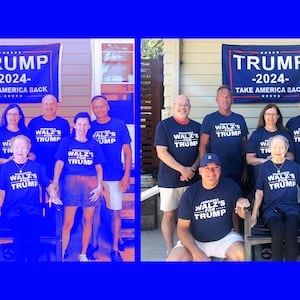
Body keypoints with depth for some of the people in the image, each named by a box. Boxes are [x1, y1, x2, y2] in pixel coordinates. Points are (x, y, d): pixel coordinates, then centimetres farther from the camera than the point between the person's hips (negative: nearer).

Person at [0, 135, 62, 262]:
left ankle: (33, 262, -24)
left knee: (33, 229, -33)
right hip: (12, 209, -1)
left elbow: (48, 185, 20)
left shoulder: (36, 167, 19)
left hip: (33, 208, 1)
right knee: (20, 230, -34)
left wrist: (53, 195, 0)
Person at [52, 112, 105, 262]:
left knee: (87, 221, 7)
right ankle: (60, 256, -1)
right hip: (71, 182, -2)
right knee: (67, 222, -6)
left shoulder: (94, 144, 11)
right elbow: (59, 163, -1)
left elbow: (98, 167, 11)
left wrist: (99, 186, 0)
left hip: (90, 183, 2)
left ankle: (83, 254, 19)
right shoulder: (66, 141, 7)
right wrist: (55, 182, -12)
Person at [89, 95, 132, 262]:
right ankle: (94, 243, 26)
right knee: (95, 210, 8)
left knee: (116, 211, 3)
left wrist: (127, 175, -4)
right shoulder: (89, 127, 3)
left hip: (115, 177, -1)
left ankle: (115, 249, 14)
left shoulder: (120, 125, 0)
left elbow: (127, 152, 2)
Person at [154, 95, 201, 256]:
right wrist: (182, 169, -15)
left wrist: (192, 169, -8)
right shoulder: (164, 125, -3)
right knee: (169, 214, 2)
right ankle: (170, 249, 11)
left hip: (192, 178, 3)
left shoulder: (197, 127, 10)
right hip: (169, 179, -3)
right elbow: (161, 152, -10)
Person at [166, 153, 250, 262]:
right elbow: (182, 228, -6)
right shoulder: (190, 193, -6)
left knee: (243, 255, -28)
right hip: (194, 241, -1)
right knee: (173, 260, -25)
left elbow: (242, 214, 4)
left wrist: (241, 202, -22)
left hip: (224, 238, 1)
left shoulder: (230, 185, -4)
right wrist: (196, 253, -21)